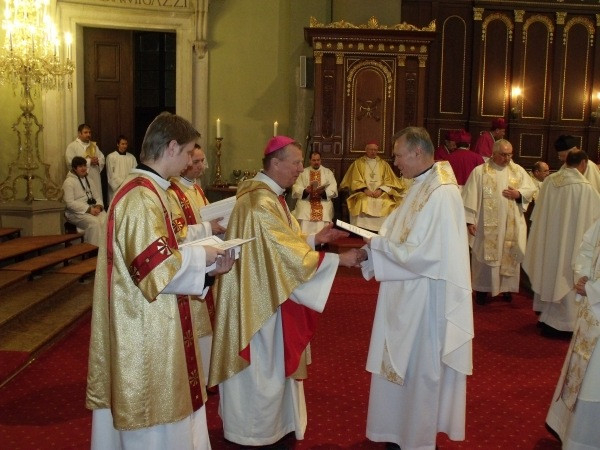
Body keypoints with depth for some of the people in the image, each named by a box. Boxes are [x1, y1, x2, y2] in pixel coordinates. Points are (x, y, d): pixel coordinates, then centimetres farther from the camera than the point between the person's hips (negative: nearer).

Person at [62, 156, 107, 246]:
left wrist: (98, 206, -5)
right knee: (94, 222, -33)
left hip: (92, 210, 6)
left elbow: (97, 197, 19)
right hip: (76, 213, -6)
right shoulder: (69, 182, -2)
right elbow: (69, 203, -13)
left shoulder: (89, 181, 21)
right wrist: (88, 209, -20)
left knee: (106, 219, -26)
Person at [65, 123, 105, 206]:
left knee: (98, 199, 3)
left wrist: (97, 161, -10)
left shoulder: (94, 145, 17)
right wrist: (89, 161, -14)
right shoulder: (72, 146, -1)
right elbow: (71, 163, -13)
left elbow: (102, 158, 14)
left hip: (95, 180, 5)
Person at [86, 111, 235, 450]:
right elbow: (157, 267, -27)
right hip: (147, 331, -10)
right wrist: (202, 256, -13)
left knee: (158, 406, 21)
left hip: (152, 327, 10)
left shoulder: (147, 191, 11)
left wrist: (205, 266, 5)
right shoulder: (141, 197, -21)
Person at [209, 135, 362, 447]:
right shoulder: (261, 202, -24)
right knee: (264, 366, 6)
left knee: (271, 363, 20)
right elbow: (289, 253, -25)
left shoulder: (269, 195, 10)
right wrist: (338, 259, -21)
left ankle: (269, 424, 35)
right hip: (260, 297, -10)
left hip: (268, 294, 10)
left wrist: (314, 239, 4)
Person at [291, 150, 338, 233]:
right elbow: (296, 189, 3)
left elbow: (333, 189, 2)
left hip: (324, 203, 0)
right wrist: (306, 191, -18)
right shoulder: (303, 172, 14)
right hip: (305, 202, 0)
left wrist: (323, 192, -18)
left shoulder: (328, 172, 15)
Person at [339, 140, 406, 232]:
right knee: (362, 205, -33)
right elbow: (355, 180, 5)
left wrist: (381, 189, -8)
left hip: (381, 194, 2)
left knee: (386, 204, -28)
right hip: (363, 194, -1)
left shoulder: (383, 164, 19)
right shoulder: (358, 163, 14)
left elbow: (389, 181, 11)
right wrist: (364, 189, -11)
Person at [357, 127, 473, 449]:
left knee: (418, 371, 8)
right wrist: (372, 250, -4)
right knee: (404, 368, 20)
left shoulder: (440, 194, -22)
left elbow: (419, 253, -26)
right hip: (409, 295, 9)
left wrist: (376, 245, -15)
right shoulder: (422, 187, 8)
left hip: (424, 299, -9)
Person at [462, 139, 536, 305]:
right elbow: (470, 197, -7)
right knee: (486, 255, 2)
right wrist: (469, 220, -13)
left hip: (512, 225, 3)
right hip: (488, 224, -3)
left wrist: (519, 194, -12)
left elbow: (531, 189, 9)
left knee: (510, 255, 9)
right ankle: (483, 289, 13)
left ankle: (506, 286, 23)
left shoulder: (518, 170, 8)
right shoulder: (480, 171, -4)